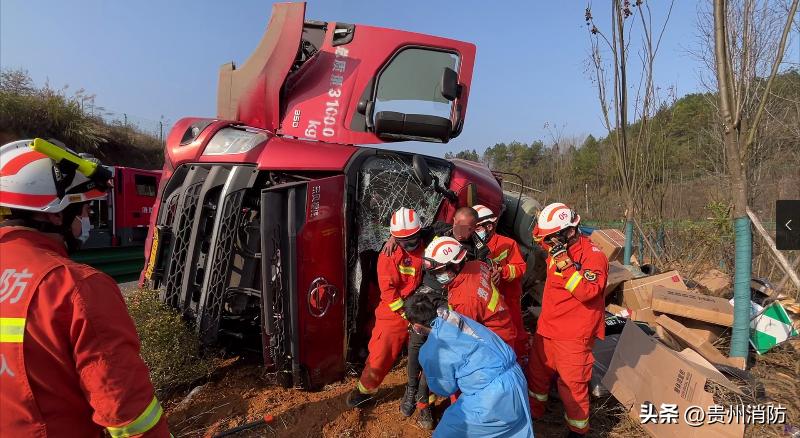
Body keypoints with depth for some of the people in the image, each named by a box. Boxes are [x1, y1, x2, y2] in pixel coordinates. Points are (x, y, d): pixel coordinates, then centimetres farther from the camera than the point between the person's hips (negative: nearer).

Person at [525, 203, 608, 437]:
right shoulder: (556, 250, 5)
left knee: (572, 384, 4)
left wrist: (564, 262, -34)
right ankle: (532, 412, 43)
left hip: (573, 336, -8)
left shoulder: (593, 256, -18)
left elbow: (587, 292, -29)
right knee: (537, 372, 21)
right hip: (546, 327, 8)